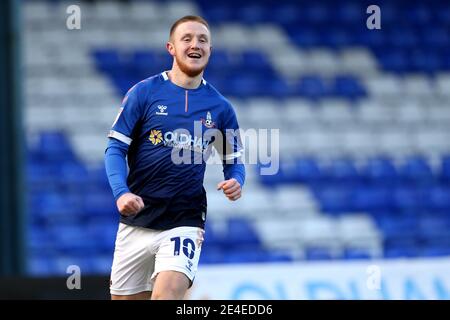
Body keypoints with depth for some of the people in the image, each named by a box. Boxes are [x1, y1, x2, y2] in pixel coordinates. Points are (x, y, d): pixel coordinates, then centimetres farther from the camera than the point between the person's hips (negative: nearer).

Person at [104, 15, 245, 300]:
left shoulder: (220, 108, 6)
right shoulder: (144, 92, 0)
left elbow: (234, 159, 15)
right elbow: (116, 148, -1)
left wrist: (235, 182, -9)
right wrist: (121, 192, -18)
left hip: (185, 223, -1)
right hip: (136, 223, 1)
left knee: (167, 294, -23)